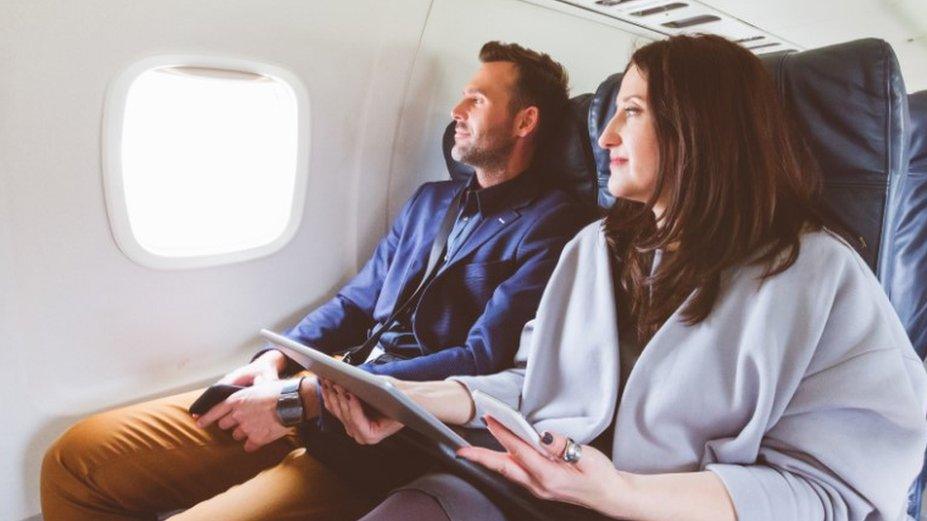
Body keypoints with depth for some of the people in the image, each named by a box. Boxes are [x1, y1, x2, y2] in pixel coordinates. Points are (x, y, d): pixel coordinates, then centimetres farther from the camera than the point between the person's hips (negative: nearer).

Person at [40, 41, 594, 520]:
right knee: (77, 457, 0)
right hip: (326, 388, 7)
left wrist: (301, 398, -17)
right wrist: (275, 359, 1)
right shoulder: (431, 199, 20)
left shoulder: (551, 225, -6)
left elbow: (483, 362, -16)